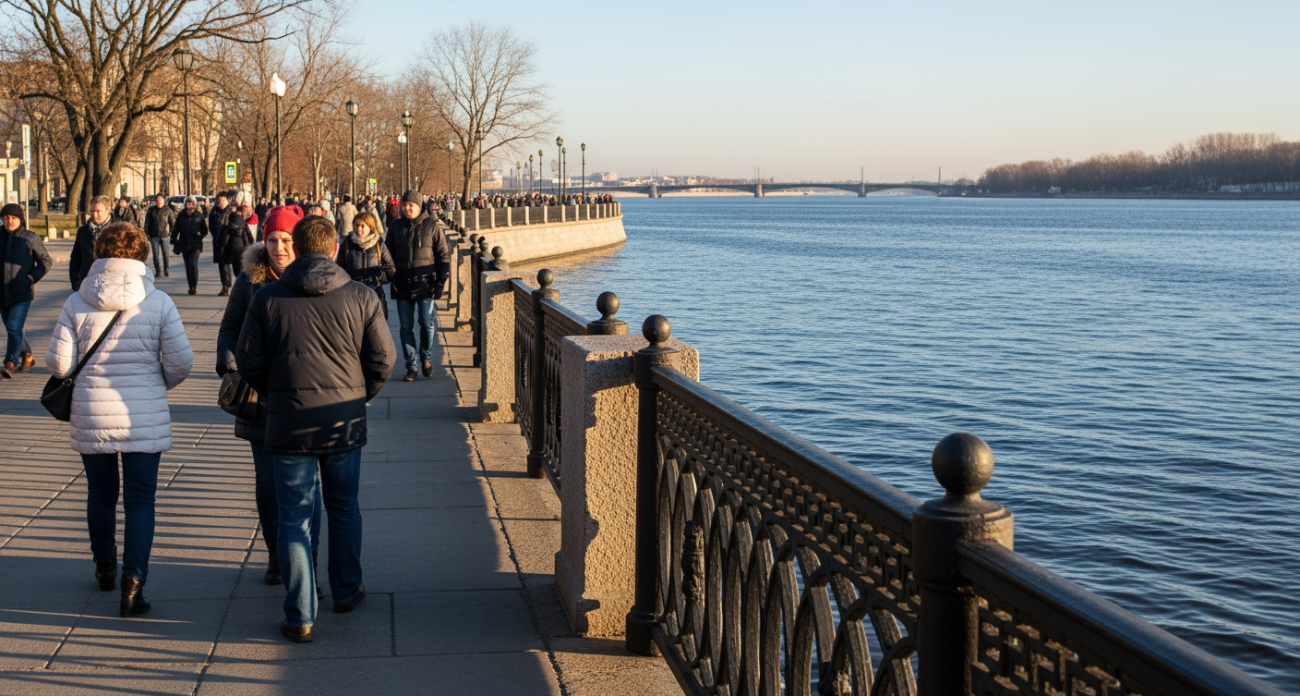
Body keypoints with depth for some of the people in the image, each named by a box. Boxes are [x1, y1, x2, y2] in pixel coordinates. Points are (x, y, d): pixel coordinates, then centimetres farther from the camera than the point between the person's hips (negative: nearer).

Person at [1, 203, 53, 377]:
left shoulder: (31, 238, -3)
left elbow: (46, 261, 4)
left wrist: (33, 277, -9)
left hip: (22, 293, -5)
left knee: (14, 328, -16)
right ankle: (26, 356, 35)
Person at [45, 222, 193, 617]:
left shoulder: (77, 304, -6)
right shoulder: (158, 303, -8)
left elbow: (58, 363, -6)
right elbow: (181, 362, -8)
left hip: (91, 418, 2)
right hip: (145, 419, -2)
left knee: (100, 496, 19)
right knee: (140, 502, 5)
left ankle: (105, 568, 39)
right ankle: (133, 583, -3)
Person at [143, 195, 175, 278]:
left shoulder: (167, 210, 3)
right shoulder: (151, 210, 6)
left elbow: (172, 222, 7)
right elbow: (147, 223, 8)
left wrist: (173, 233, 2)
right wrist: (146, 234, 2)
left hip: (164, 235, -2)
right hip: (154, 236, 2)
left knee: (165, 254, -2)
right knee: (156, 255, 3)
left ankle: (166, 269, 13)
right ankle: (158, 271, 8)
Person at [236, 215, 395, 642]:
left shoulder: (267, 298, -4)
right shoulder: (360, 297, -4)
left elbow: (248, 360, -2)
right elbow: (383, 359, -3)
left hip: (288, 425, -1)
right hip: (345, 423, 1)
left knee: (294, 517, 6)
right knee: (344, 510, 19)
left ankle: (300, 617, 6)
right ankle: (346, 591, 33)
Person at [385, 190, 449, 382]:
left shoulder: (432, 226, 0)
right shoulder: (395, 226, 7)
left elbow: (443, 255, 2)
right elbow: (389, 255, 13)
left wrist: (441, 281, -4)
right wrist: (391, 278, 2)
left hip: (425, 284, -2)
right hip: (403, 285, 3)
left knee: (426, 323, -4)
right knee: (406, 327, 4)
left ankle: (426, 357, 22)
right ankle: (411, 366, 12)